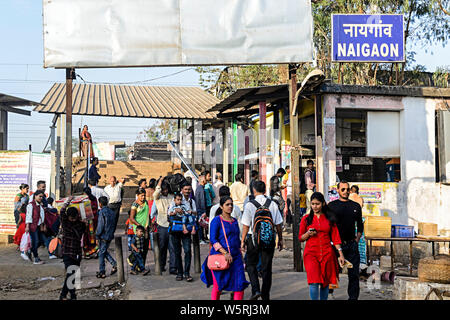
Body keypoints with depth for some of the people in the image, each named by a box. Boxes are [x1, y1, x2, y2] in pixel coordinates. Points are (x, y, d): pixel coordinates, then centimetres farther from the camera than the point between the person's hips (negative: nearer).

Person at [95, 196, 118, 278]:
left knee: (101, 253, 2)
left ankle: (102, 272, 6)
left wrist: (97, 237, -11)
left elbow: (100, 226, -17)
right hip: (110, 236, 7)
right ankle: (114, 264, 5)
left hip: (103, 236, -7)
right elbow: (114, 224, 13)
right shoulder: (112, 212, 9)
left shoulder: (102, 212, -14)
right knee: (104, 252, 20)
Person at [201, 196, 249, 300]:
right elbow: (213, 240, -12)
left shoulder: (234, 221, 14)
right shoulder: (216, 220, -6)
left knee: (240, 285, -7)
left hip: (235, 257, 5)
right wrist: (225, 253, -21)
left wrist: (240, 254, 18)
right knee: (218, 287, 4)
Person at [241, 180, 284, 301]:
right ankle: (265, 296, 16)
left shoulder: (249, 205, -9)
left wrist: (243, 241, 0)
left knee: (251, 265, 13)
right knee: (267, 267, 11)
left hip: (254, 238, -2)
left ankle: (256, 290, -5)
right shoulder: (273, 204, 0)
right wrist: (280, 239, 13)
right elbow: (278, 224, 3)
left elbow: (246, 225, -8)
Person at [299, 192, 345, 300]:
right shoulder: (306, 219, 6)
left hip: (327, 253, 1)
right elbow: (300, 238, 10)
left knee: (325, 282, 5)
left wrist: (341, 254, 1)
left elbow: (335, 237, 8)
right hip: (311, 253, -1)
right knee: (314, 282, -14)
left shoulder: (329, 218, 8)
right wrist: (308, 234, -10)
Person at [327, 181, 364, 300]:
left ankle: (353, 297, 10)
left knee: (354, 274, 2)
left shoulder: (356, 206, 13)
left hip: (352, 244, 3)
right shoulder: (332, 205, 2)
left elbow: (360, 225, 21)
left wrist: (357, 239, 9)